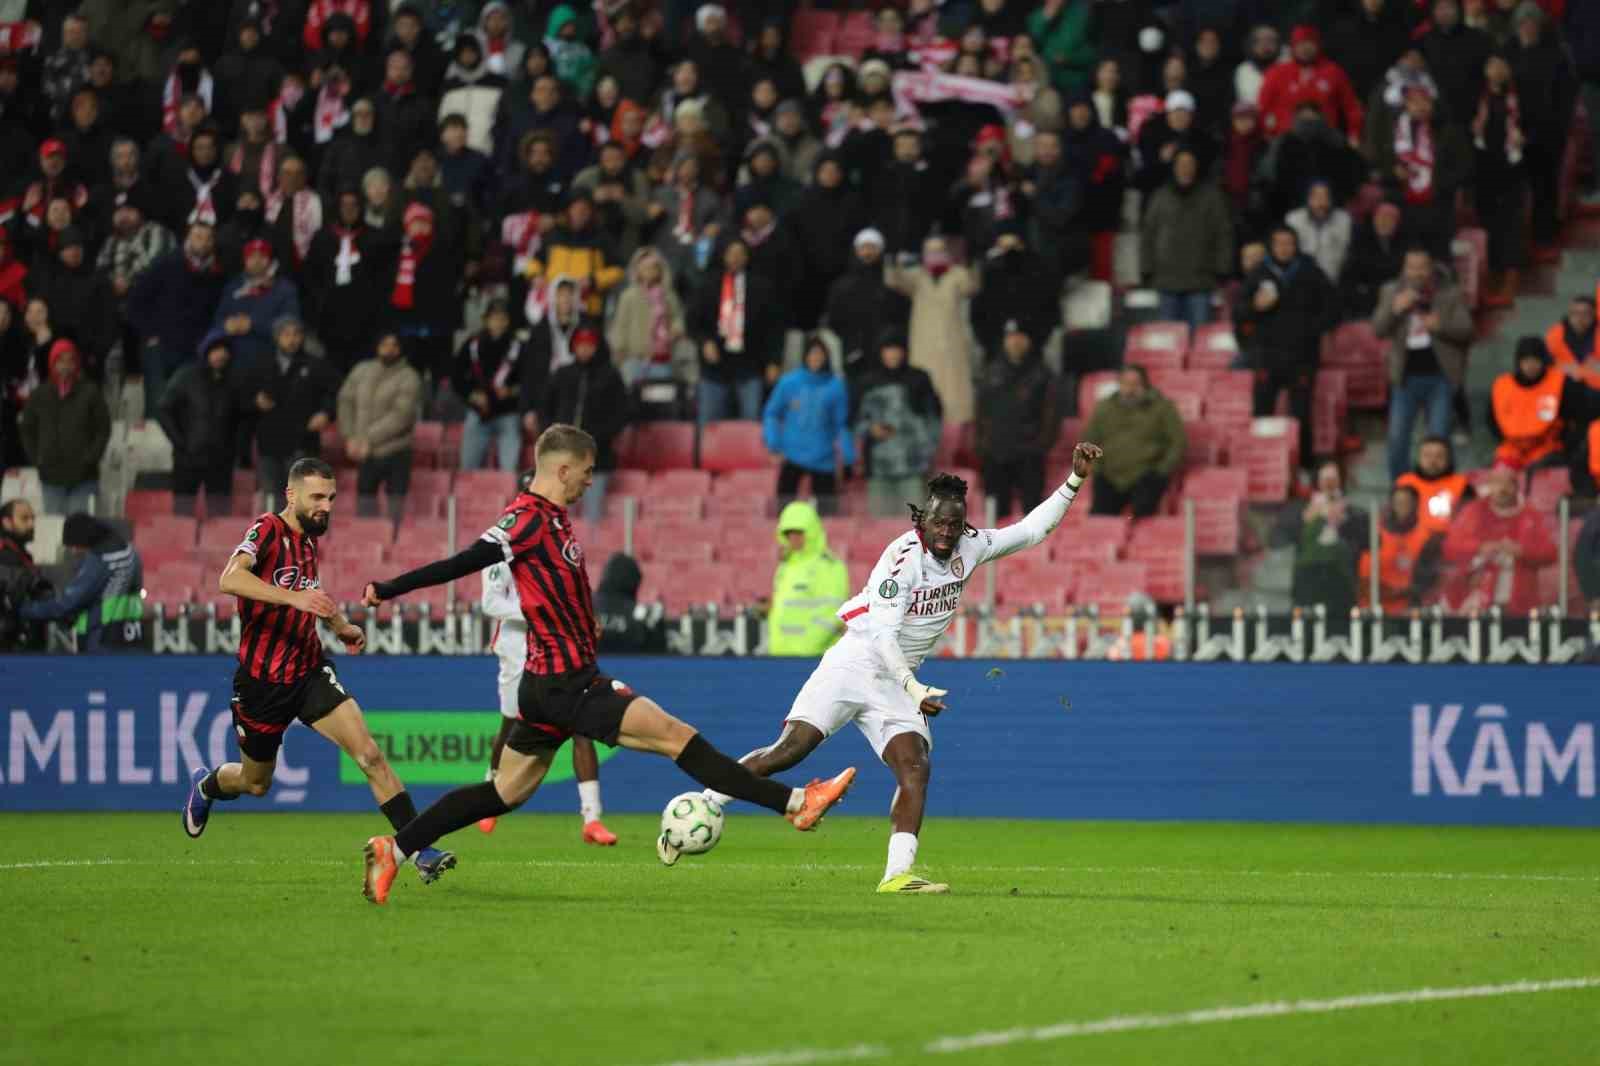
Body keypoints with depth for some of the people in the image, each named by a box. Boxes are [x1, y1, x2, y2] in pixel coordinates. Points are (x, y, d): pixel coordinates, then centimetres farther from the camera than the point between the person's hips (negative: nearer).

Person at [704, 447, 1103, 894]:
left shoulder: (969, 548, 4)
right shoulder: (904, 556, -17)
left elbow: (1032, 530, 13)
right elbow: (883, 634, -21)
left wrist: (1075, 479, 5)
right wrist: (916, 691, -26)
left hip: (896, 682, 6)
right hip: (854, 665, -6)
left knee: (916, 766, -15)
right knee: (791, 748, -17)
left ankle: (897, 874, -21)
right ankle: (704, 802, -4)